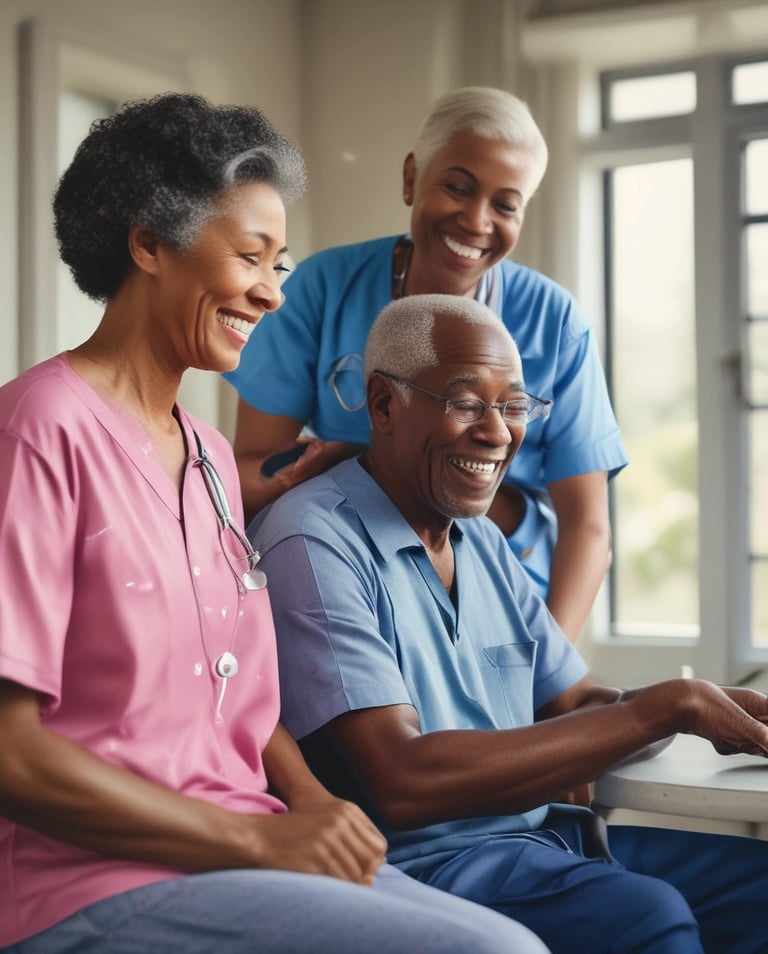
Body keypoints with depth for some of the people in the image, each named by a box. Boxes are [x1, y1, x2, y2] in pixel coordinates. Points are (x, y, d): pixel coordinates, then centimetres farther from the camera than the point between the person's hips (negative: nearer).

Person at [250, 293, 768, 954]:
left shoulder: (484, 542, 15)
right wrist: (667, 707, -20)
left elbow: (578, 710, 13)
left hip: (539, 836, 8)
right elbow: (404, 784, -23)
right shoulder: (315, 545, -14)